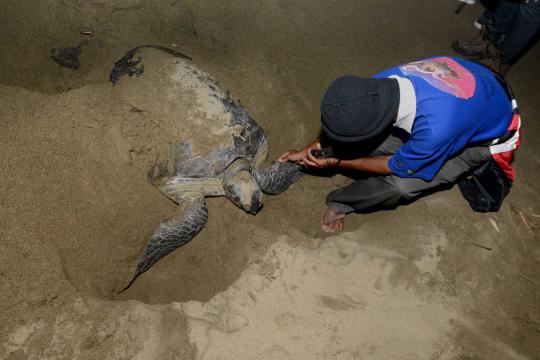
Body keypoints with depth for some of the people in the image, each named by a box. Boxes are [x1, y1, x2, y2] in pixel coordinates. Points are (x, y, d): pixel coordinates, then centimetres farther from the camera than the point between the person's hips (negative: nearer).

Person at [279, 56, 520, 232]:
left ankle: (341, 202, 1)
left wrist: (337, 163, -18)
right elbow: (342, 120, -6)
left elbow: (397, 167, -23)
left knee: (400, 184, -26)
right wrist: (309, 149, -8)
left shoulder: (435, 129, -45)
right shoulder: (381, 84, -29)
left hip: (487, 135, -4)